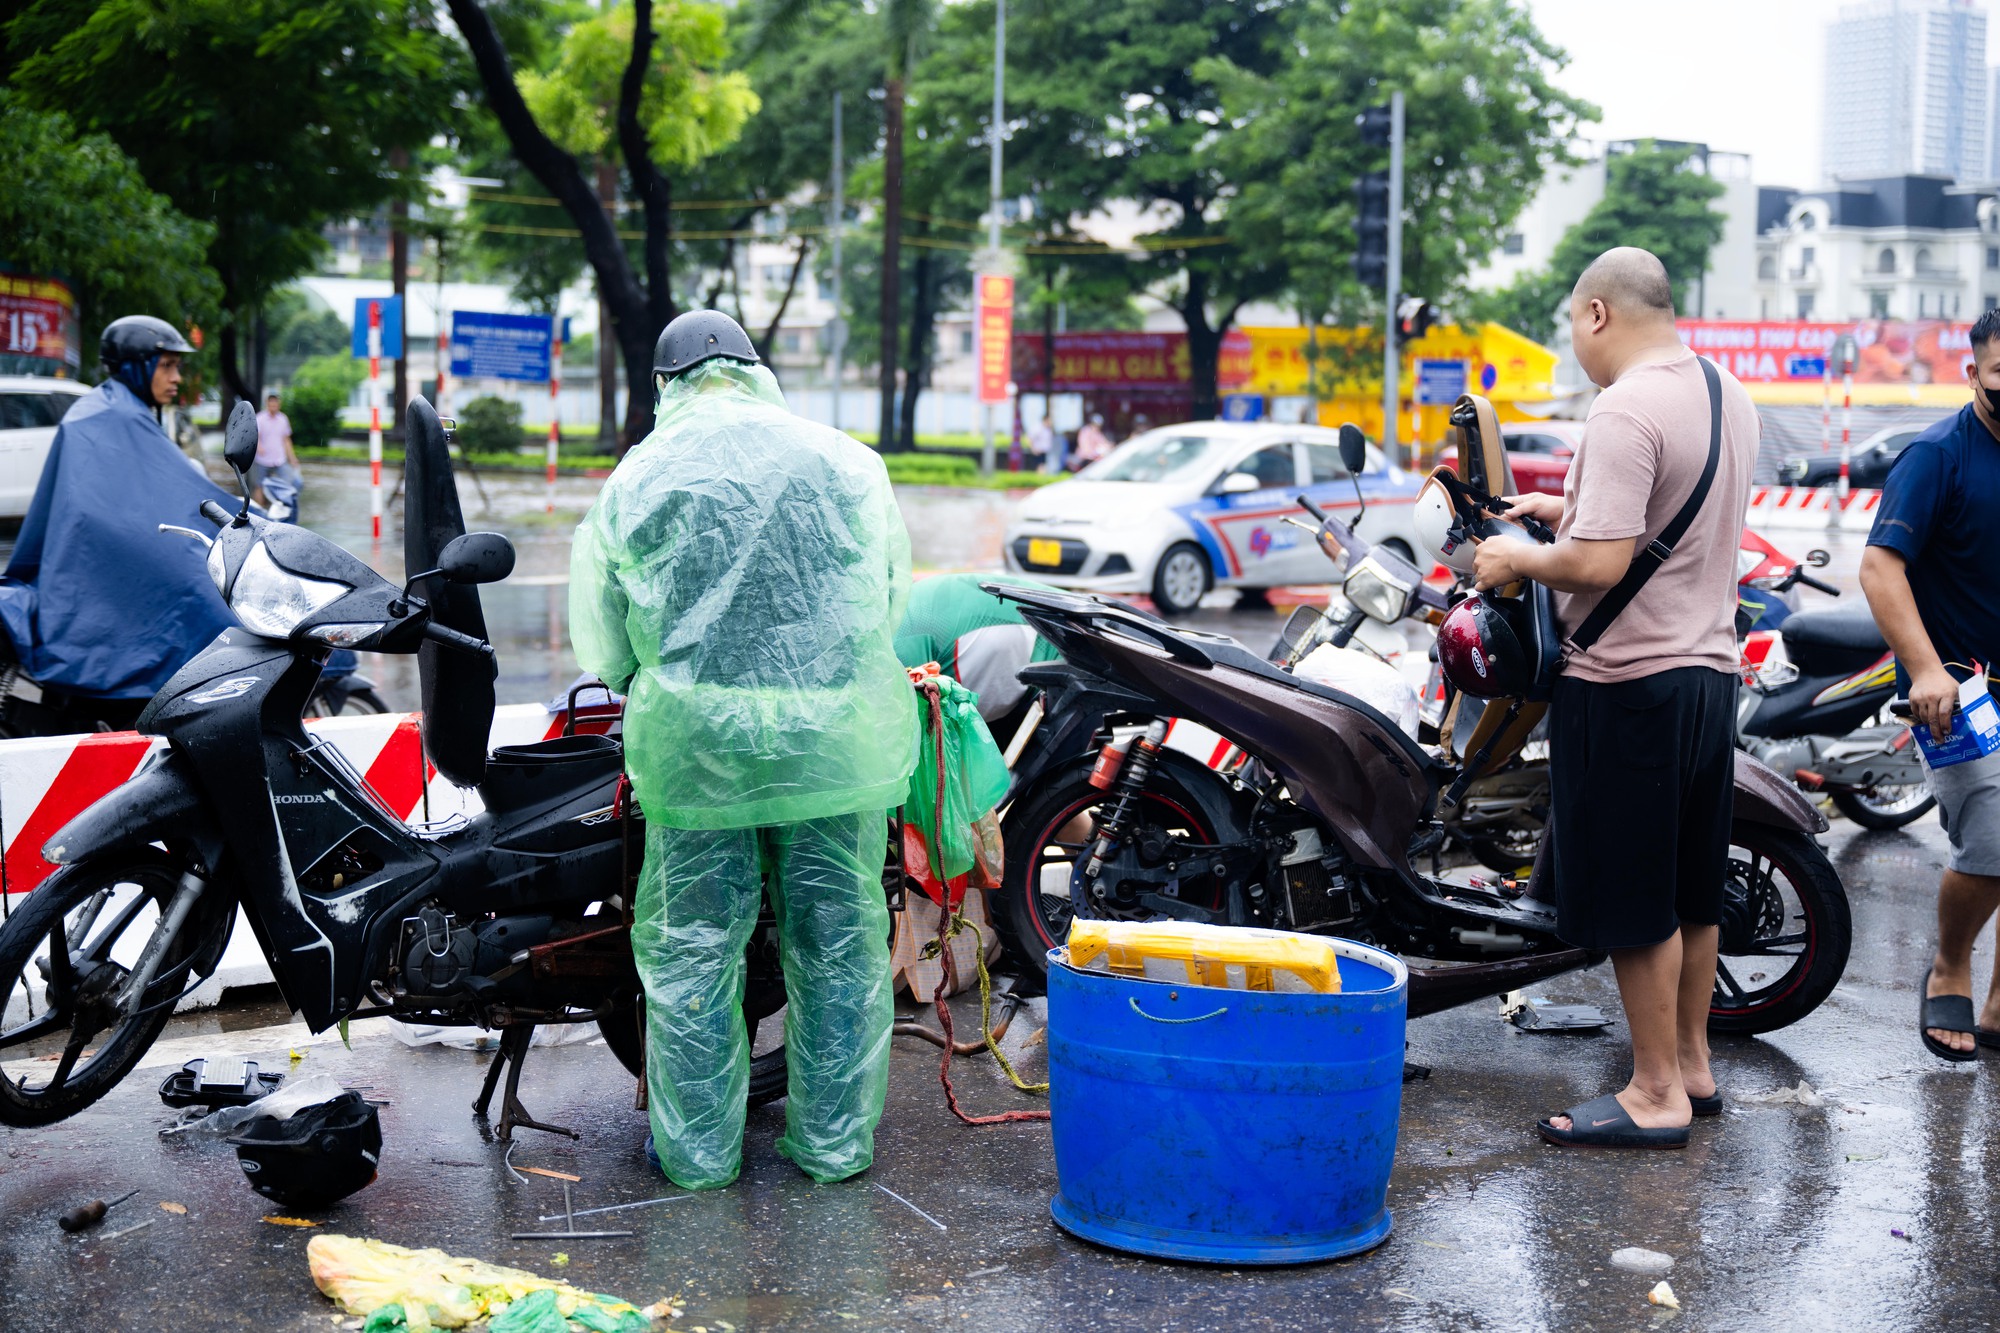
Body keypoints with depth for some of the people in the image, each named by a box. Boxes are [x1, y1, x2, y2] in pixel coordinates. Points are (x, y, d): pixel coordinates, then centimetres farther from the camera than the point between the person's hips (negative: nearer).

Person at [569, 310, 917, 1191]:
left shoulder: (637, 480, 4)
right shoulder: (848, 464, 5)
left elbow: (602, 646, 8)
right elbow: (891, 599, 15)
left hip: (698, 743, -1)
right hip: (837, 736, 1)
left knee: (690, 949, 10)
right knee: (839, 943, 11)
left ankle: (698, 1149, 17)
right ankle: (834, 1141, 20)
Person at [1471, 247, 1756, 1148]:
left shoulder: (1625, 411, -19)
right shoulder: (1728, 394, 11)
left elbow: (1600, 563, -26)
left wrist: (1519, 559, -9)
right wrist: (1568, 509, 24)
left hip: (1627, 687, -9)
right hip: (1711, 669, 9)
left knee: (1634, 905, 0)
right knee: (1691, 894, 18)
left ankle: (1656, 1094, 8)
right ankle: (1691, 1066, 29)